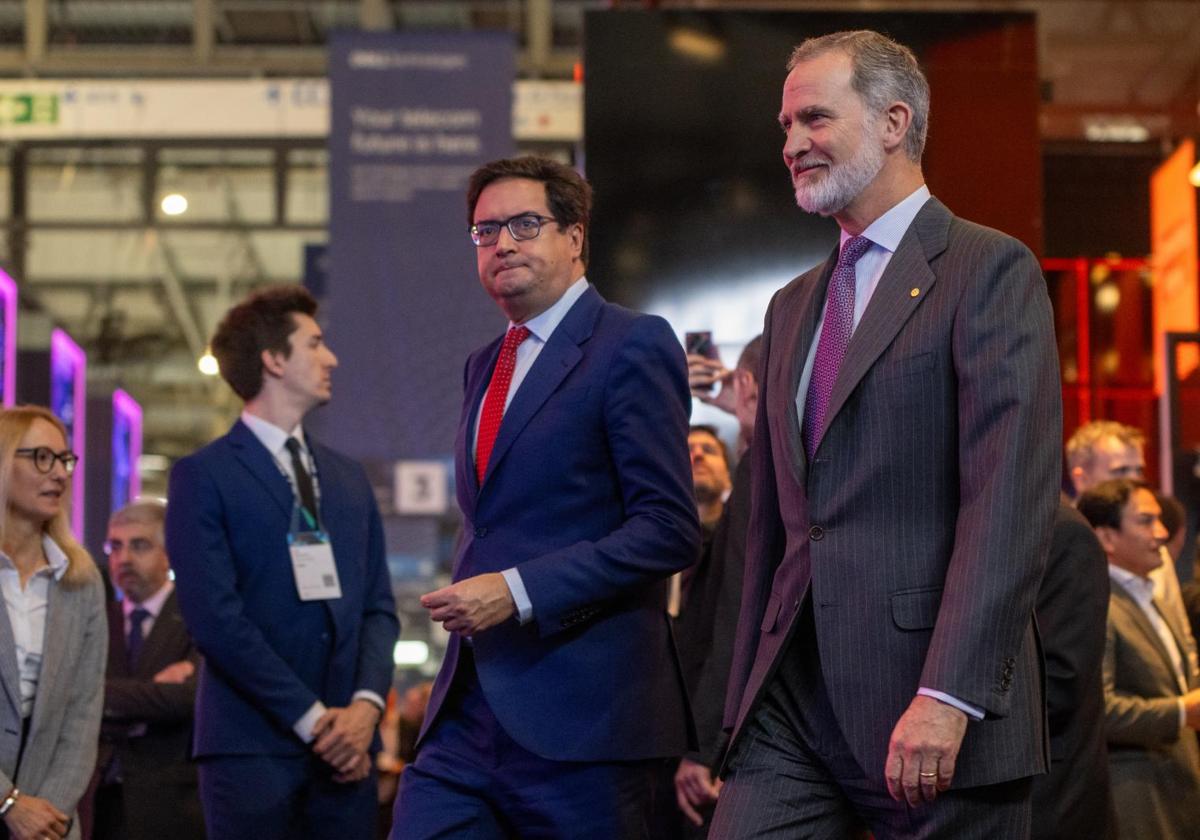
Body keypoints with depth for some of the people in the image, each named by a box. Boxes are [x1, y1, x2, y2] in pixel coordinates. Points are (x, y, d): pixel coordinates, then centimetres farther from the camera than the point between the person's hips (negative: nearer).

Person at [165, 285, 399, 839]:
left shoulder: (348, 479, 19)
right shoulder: (203, 476, 0)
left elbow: (379, 606, 14)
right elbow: (214, 617, -9)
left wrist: (366, 703, -4)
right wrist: (310, 717, -11)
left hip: (345, 745, 5)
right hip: (251, 747, -5)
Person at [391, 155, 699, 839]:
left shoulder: (634, 346, -5)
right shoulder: (484, 366, 21)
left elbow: (669, 529, -14)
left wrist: (518, 591, -19)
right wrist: (469, 596, 11)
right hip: (468, 716, 7)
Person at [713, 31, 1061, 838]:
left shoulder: (991, 270, -4)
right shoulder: (793, 306, 20)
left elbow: (1011, 503, -14)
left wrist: (946, 697, -22)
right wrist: (748, 694, 17)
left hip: (941, 714, -6)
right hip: (794, 704, 6)